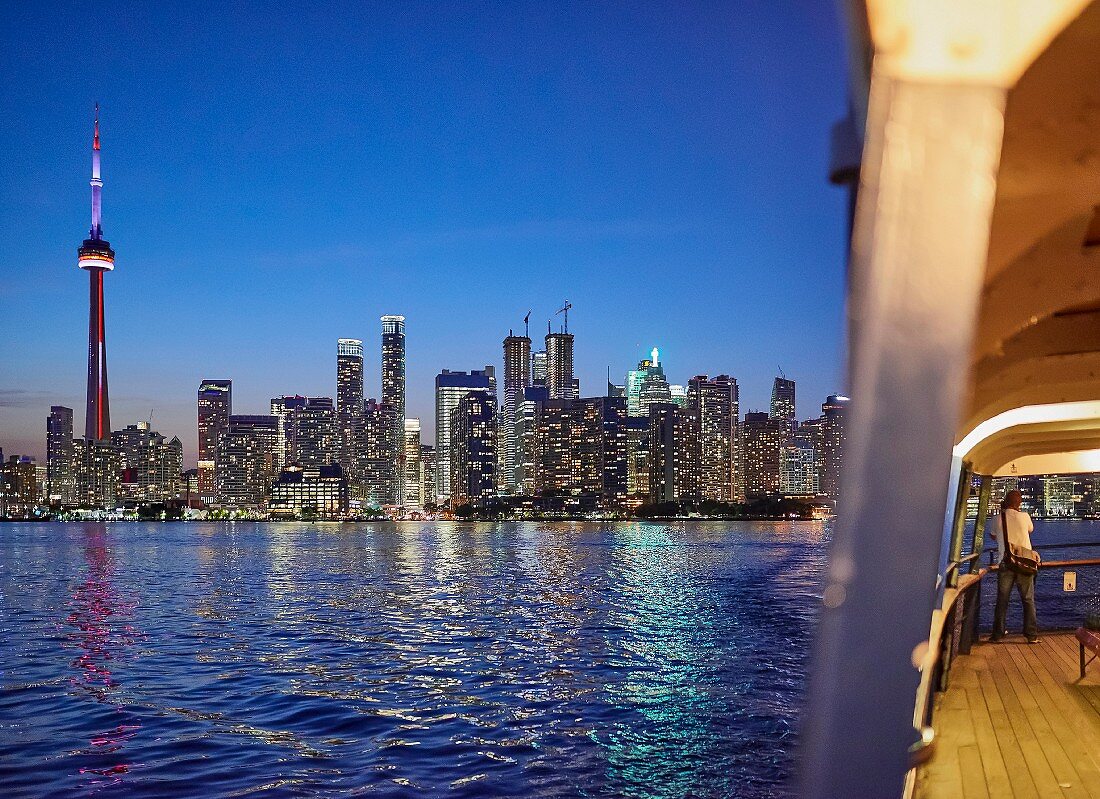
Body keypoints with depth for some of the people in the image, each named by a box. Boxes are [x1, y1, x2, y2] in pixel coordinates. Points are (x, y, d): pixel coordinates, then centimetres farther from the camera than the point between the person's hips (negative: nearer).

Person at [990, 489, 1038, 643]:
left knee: (1002, 600, 8)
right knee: (1028, 600, 6)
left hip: (1005, 563, 1)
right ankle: (1032, 635, 5)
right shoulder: (1024, 516, -3)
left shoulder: (997, 519, 0)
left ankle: (998, 634, 10)